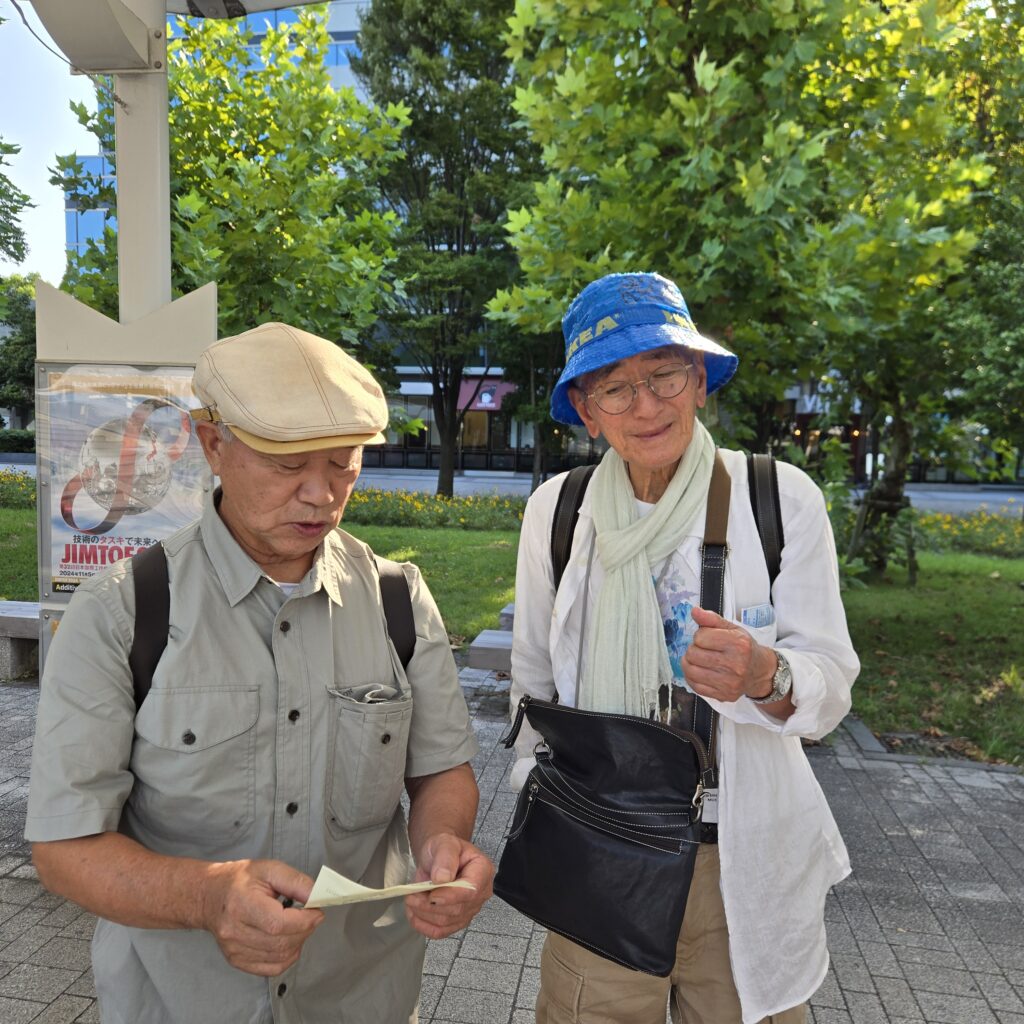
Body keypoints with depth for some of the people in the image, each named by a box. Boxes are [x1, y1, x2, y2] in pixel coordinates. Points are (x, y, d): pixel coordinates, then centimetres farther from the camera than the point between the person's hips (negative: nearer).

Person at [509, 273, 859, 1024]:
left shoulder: (782, 497, -11)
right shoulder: (556, 510, -6)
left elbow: (832, 686, -10)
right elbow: (534, 680, 5)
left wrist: (765, 678, -31)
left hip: (746, 862, 0)